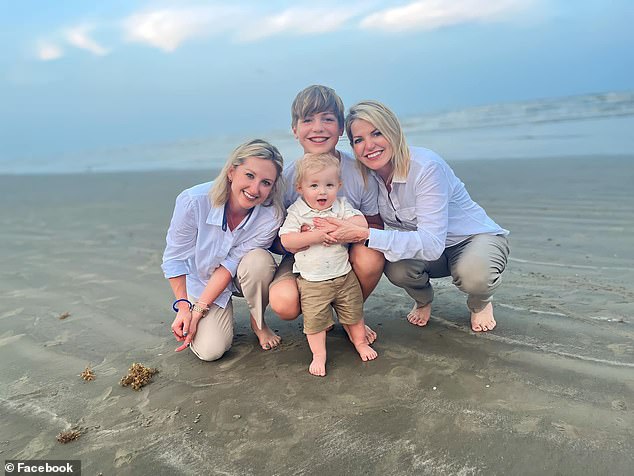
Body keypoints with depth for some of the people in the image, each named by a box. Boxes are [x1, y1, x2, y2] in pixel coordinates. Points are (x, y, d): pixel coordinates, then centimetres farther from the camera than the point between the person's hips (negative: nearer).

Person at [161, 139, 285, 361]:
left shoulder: (271, 217, -28)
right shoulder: (193, 201, -31)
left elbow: (230, 265, -23)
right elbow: (174, 258, -17)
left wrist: (198, 310, -23)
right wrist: (183, 306, -16)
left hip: (239, 277, 1)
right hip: (201, 280, -1)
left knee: (260, 260, -34)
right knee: (210, 350, -17)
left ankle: (258, 323, -6)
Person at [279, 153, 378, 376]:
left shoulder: (341, 205, -1)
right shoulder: (296, 211, -8)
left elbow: (362, 223, -11)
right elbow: (286, 240, -17)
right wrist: (315, 236, -25)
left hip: (344, 276, 3)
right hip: (312, 282, -2)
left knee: (353, 313, 16)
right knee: (314, 320, 2)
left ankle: (361, 343, 38)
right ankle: (318, 355, 20)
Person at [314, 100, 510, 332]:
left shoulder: (426, 167, -30)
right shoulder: (367, 176, -11)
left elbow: (432, 243, -37)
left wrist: (364, 235, -43)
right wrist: (334, 230, -30)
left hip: (477, 237, -4)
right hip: (429, 250, 4)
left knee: (474, 275, -37)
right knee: (396, 268, -29)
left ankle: (480, 303, 2)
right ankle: (423, 300, 8)